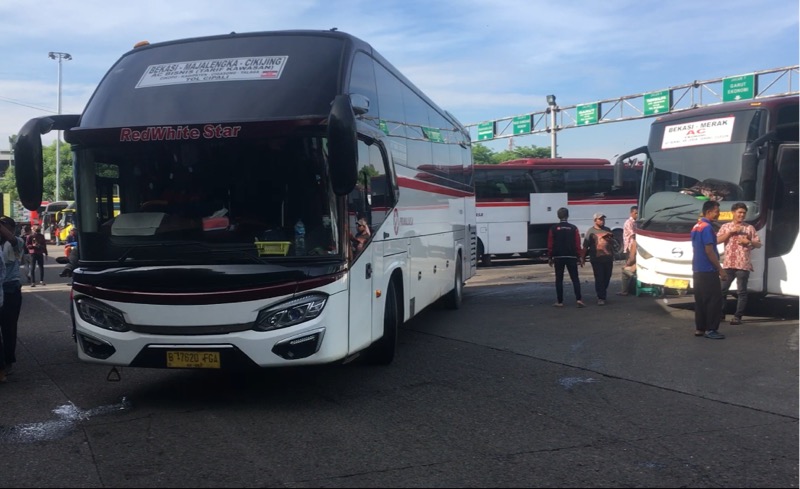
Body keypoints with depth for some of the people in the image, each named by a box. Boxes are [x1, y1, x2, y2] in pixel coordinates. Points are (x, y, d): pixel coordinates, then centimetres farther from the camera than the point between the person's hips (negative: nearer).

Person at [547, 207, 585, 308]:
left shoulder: (553, 228, -2)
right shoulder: (573, 228, -1)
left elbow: (550, 245, -2)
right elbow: (578, 244, -3)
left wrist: (550, 258, 6)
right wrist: (580, 257, 2)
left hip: (558, 257, 0)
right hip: (571, 257, 0)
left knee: (559, 279, 6)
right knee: (575, 278, 5)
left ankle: (560, 301, 5)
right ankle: (578, 299, -7)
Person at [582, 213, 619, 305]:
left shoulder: (607, 230, 15)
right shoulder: (591, 231, -1)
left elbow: (613, 242, 26)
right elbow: (585, 246, -4)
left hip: (608, 258, 5)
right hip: (597, 259, -5)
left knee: (607, 278, 10)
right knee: (599, 279, -6)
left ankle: (603, 294, 27)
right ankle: (601, 298, -4)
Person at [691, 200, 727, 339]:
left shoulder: (696, 226, 14)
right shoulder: (707, 227, -15)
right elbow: (709, 251, -19)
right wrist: (720, 269, -15)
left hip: (697, 270, 9)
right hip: (708, 270, -9)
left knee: (700, 300, 10)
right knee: (714, 300, -5)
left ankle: (699, 328, 12)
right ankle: (710, 330, -4)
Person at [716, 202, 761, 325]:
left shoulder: (749, 228, 7)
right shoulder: (725, 226, 9)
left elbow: (758, 244, 8)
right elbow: (717, 240, -3)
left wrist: (748, 242, -11)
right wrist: (731, 232, -10)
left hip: (743, 265, -1)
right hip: (728, 264, 1)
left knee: (741, 291, -1)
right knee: (723, 289, 4)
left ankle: (738, 316, 3)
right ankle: (721, 313, 17)